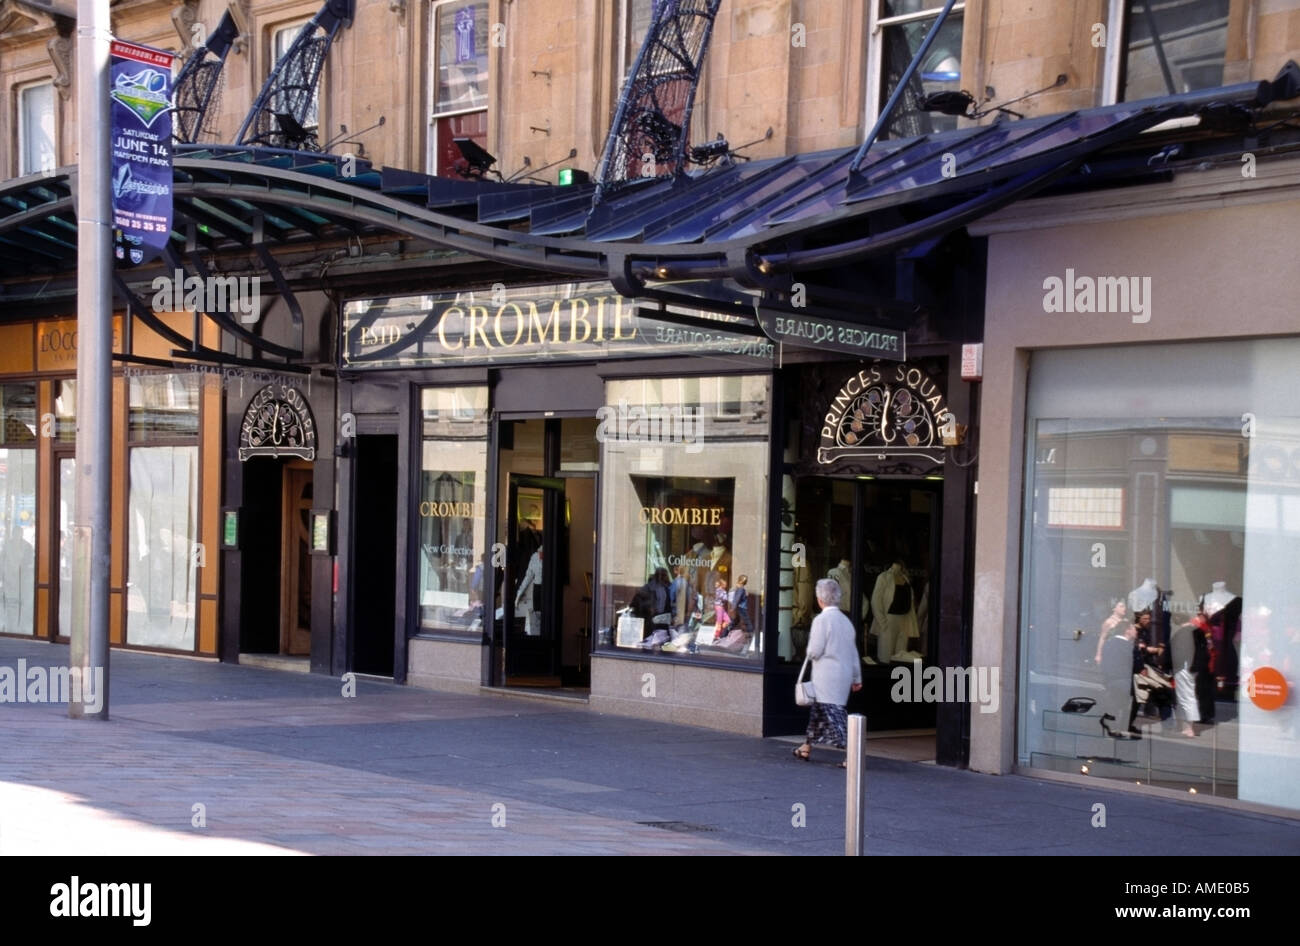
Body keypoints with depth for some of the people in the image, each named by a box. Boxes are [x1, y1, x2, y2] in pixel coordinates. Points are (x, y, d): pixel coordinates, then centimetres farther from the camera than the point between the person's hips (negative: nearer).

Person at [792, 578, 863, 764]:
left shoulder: (821, 620, -13)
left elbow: (814, 652, -15)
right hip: (844, 676, 8)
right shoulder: (846, 620, 10)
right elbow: (854, 653, 15)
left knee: (834, 714, -9)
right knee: (817, 710, 20)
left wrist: (810, 645, 8)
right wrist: (857, 678, 21)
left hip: (826, 676, -8)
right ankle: (806, 748, 32)